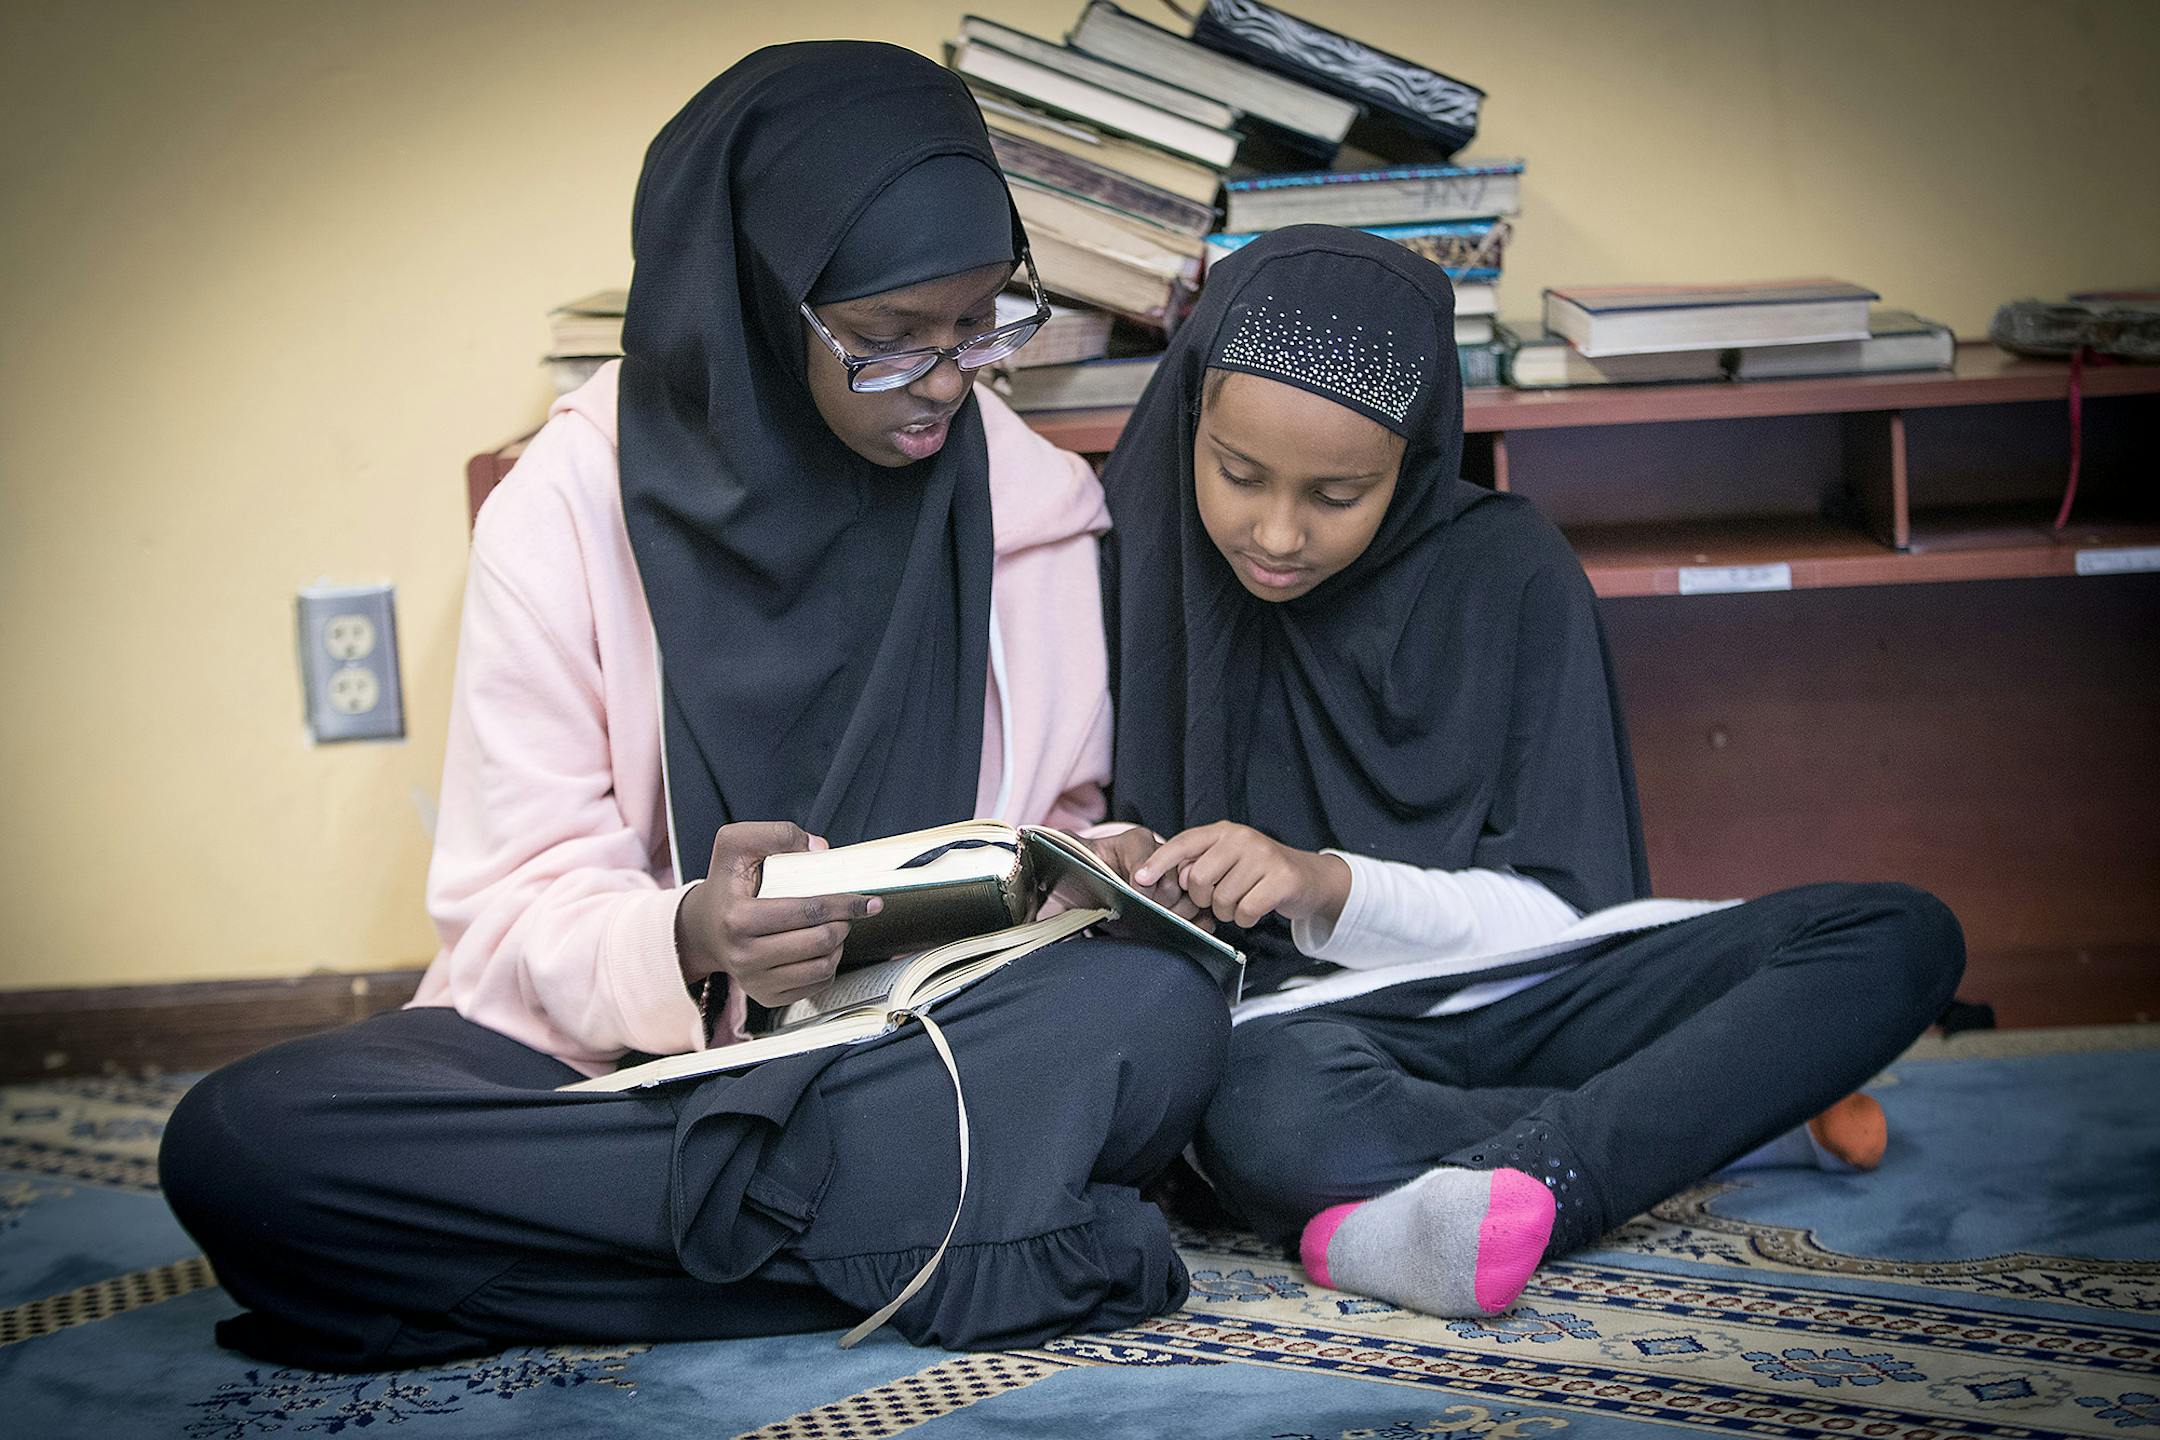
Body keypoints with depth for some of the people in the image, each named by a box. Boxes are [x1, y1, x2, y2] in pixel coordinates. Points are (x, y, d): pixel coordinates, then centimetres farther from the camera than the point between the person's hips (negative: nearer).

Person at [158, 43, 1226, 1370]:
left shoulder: (1035, 500, 3)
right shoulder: (571, 508, -5)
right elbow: (521, 901, -8)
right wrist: (687, 943, -30)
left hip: (934, 1041, 0)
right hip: (621, 1048, 0)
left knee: (1159, 1006, -30)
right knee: (240, 1142, -29)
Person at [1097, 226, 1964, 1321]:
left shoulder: (1505, 570, -1)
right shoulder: (1140, 566, -1)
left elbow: (1561, 906, -4)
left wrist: (1333, 887, -21)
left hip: (1510, 999, 3)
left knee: (1902, 940, -19)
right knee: (1257, 1108, -41)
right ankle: (1707, 1109, -21)